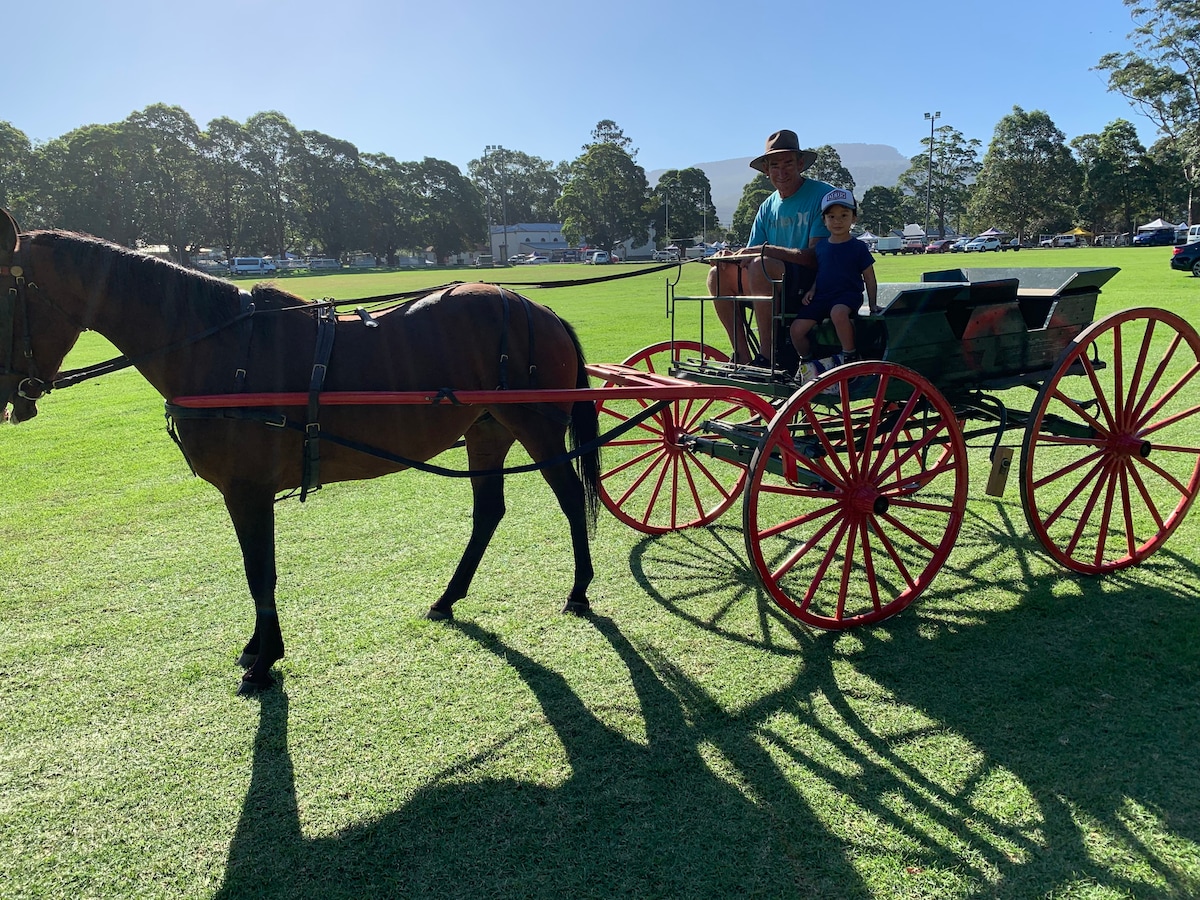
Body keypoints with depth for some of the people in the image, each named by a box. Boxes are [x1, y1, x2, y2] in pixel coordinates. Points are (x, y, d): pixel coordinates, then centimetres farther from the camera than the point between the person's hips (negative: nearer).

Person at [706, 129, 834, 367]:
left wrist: (767, 250, -25)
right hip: (776, 286, 7)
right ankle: (742, 356, -10)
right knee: (719, 275, -9)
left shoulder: (822, 195, -7)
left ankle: (767, 356, -29)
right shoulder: (768, 207, 14)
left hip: (813, 284, -7)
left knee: (761, 265, -33)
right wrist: (732, 256, -12)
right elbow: (751, 253, 12)